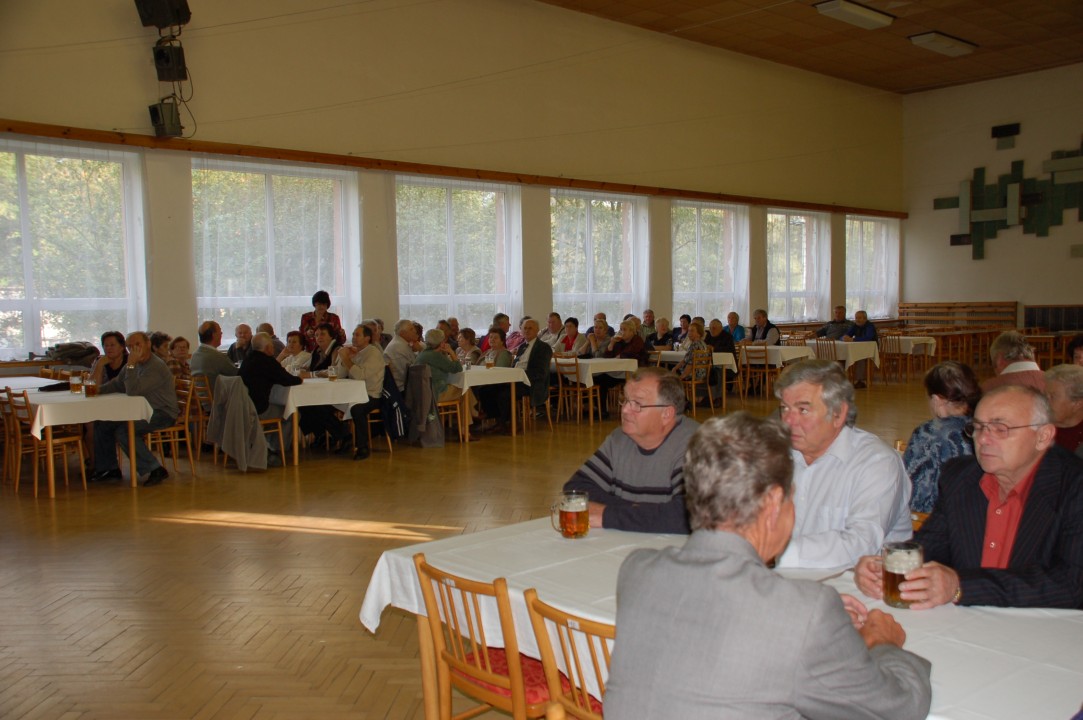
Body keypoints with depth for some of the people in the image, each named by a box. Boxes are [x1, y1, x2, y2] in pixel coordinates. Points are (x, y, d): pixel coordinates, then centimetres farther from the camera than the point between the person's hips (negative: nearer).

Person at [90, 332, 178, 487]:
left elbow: (132, 391, -28)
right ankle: (110, 468, 15)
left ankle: (155, 470, -20)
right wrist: (99, 390, 3)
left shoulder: (156, 367, -21)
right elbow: (117, 384, 21)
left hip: (162, 413, -10)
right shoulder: (136, 363, 9)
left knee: (123, 431, -27)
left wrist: (131, 365, -24)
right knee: (102, 424, 5)